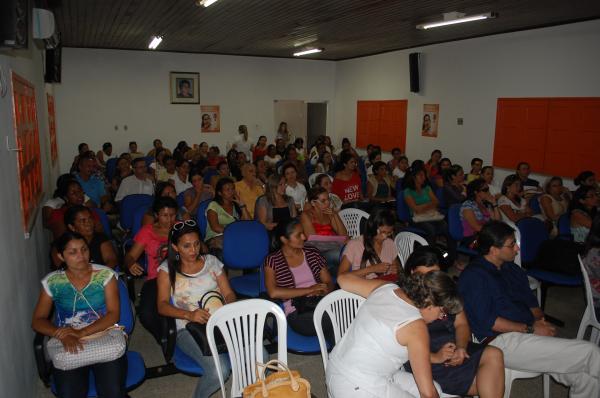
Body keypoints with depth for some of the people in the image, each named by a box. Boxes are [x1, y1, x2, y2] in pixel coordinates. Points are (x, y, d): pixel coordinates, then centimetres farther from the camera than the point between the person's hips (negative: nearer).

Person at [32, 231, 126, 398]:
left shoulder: (105, 274, 1)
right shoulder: (52, 282, 4)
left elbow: (113, 314, -5)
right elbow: (38, 321, 4)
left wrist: (82, 332, -19)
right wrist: (63, 335, -16)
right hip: (69, 344, 1)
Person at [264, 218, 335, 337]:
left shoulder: (312, 253, 18)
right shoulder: (272, 260, 6)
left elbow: (329, 282, 16)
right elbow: (273, 292, -8)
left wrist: (321, 291, -8)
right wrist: (308, 290, -8)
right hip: (297, 313, -4)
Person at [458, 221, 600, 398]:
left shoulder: (512, 269, 19)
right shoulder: (473, 276, -8)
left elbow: (532, 302, 21)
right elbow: (487, 321, -14)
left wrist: (539, 320, -1)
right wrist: (530, 329, -12)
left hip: (527, 336, 8)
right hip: (501, 341, -8)